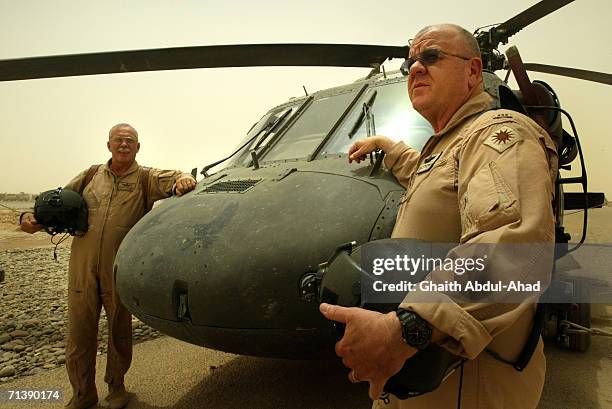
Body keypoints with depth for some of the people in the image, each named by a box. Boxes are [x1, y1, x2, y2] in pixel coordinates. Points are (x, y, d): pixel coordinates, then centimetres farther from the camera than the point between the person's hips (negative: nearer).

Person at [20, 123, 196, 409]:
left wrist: (182, 180, -39)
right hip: (82, 266, 2)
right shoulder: (91, 175, 11)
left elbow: (168, 178, -16)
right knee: (79, 332, 9)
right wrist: (33, 219, -2)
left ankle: (116, 385, 36)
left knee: (119, 330, 12)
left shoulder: (144, 178, 2)